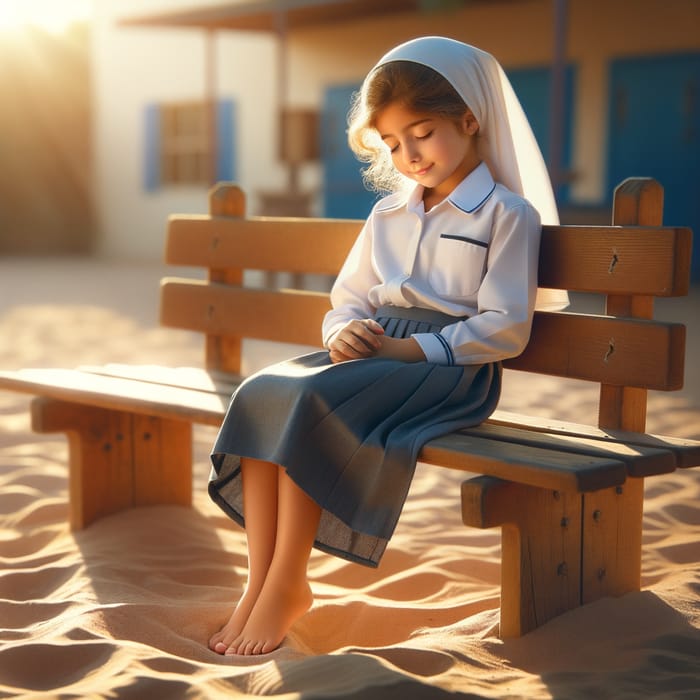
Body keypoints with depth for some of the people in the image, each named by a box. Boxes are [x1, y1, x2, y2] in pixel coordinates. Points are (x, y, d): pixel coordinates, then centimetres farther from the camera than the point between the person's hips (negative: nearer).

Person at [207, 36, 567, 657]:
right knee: (259, 394, -22)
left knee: (311, 402, -31)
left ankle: (286, 589, -22)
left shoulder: (508, 214, 0)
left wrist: (414, 348, -17)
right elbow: (349, 298, 22)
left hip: (449, 366, -6)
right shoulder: (387, 216, 21)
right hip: (370, 354, 7)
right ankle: (259, 584, -19)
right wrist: (344, 329, -3)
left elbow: (505, 328, -8)